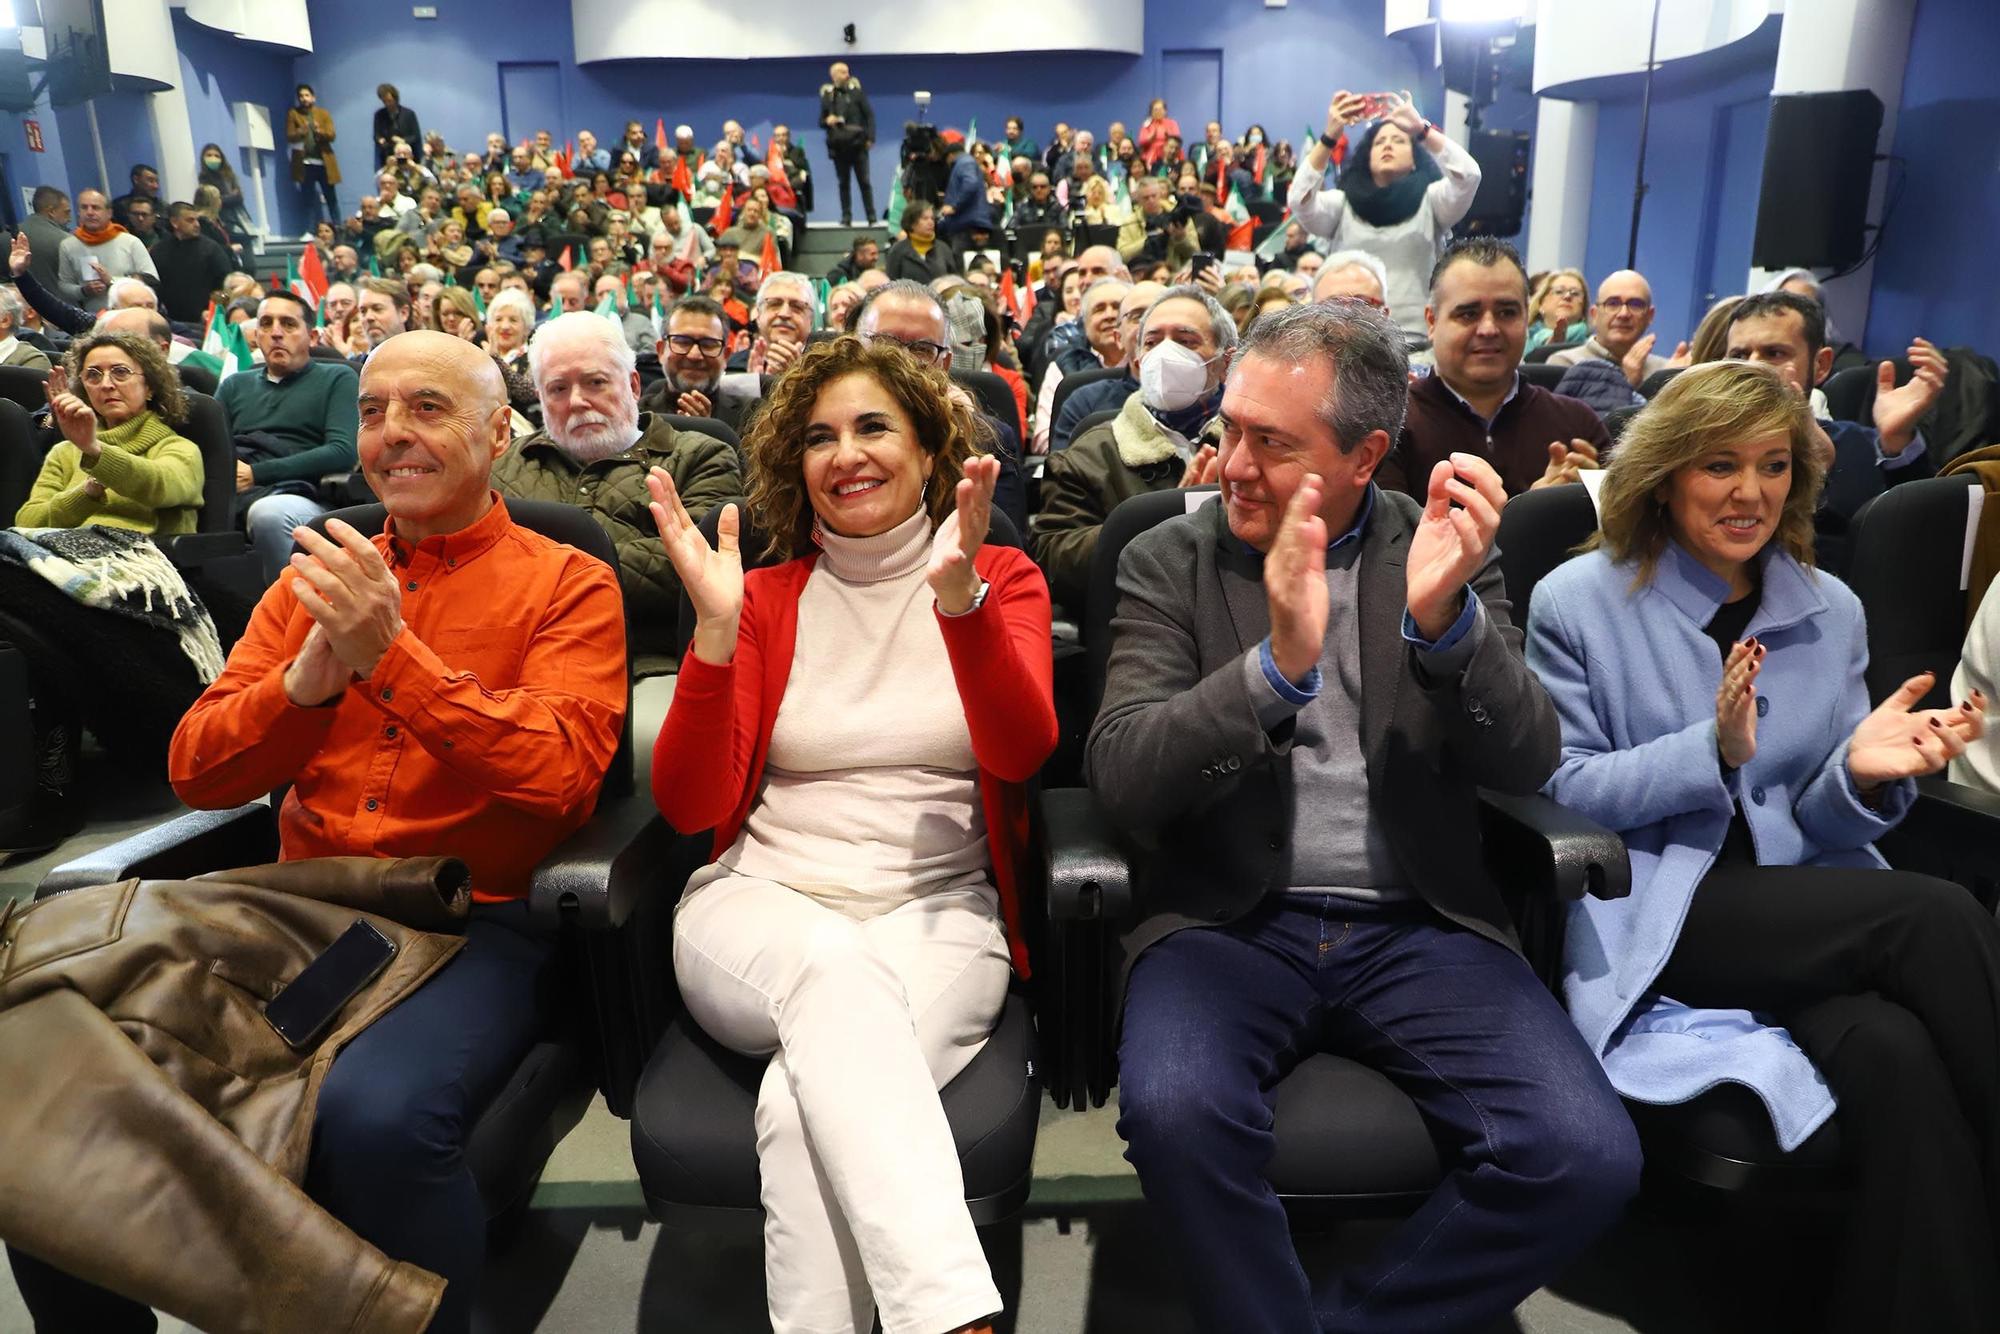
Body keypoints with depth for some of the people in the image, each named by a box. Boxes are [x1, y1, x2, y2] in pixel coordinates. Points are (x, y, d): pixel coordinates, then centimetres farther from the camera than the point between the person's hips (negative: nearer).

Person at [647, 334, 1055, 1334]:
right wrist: (714, 627, -12)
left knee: (806, 1102, -32)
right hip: (761, 909, 1)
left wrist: (959, 595, -24)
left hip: (938, 913, 0)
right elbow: (688, 804, 2)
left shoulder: (1002, 579, 10)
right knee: (834, 964, -36)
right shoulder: (765, 596, 12)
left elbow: (1021, 752, -9)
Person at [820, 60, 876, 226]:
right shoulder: (826, 95, 6)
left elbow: (869, 115, -1)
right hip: (838, 145, 2)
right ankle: (846, 217, 12)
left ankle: (871, 216, 6)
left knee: (864, 181, 0)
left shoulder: (856, 91, 1)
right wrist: (827, 121, -11)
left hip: (857, 144, -2)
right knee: (843, 183, 7)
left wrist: (870, 137, -10)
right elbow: (821, 120, 12)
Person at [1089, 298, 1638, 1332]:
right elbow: (1119, 779, -9)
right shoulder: (1170, 561, 3)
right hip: (1232, 921, -1)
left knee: (1587, 1158, -21)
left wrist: (1445, 616, -22)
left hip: (1418, 927, 2)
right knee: (1174, 1113, -31)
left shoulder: (1447, 552, 7)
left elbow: (1526, 766, -3)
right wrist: (1275, 664, -25)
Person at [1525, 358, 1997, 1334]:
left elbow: (1825, 830, 10)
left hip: (1809, 909, 4)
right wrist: (1713, 749, -18)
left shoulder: (1831, 611, 12)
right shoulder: (1577, 601, -1)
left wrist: (1862, 773, -14)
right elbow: (1563, 792, -3)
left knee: (1901, 1060, -30)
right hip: (1650, 917, -4)